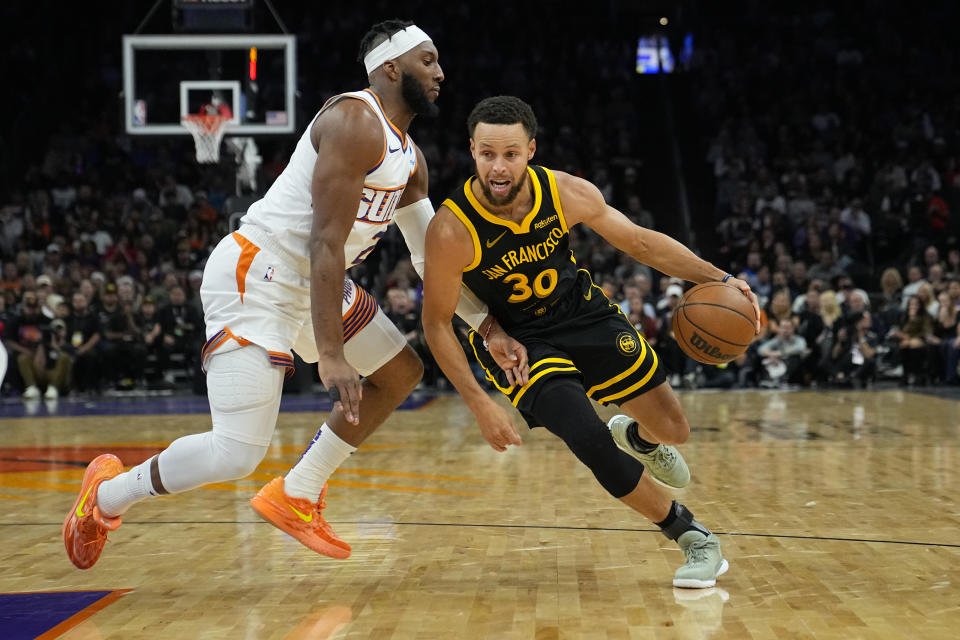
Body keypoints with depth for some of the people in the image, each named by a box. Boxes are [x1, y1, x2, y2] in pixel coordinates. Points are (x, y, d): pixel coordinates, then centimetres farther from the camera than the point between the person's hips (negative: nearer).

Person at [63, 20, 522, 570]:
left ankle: (296, 496, 19)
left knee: (401, 373, 15)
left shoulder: (409, 158, 13)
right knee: (237, 455, -15)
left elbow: (434, 257, 21)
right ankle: (107, 495, 10)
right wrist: (329, 354, -25)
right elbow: (326, 244, -23)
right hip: (255, 280, -10)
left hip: (309, 281, 10)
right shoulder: (355, 122, -18)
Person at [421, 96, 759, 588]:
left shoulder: (566, 193, -19)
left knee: (672, 432, 5)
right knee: (589, 441, -23)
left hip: (583, 313, 4)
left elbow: (639, 241, -4)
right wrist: (480, 405, -21)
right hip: (515, 339, -3)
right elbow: (436, 323, -16)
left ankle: (637, 438, 46)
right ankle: (691, 536, -2)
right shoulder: (451, 230, -27)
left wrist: (718, 279, -13)